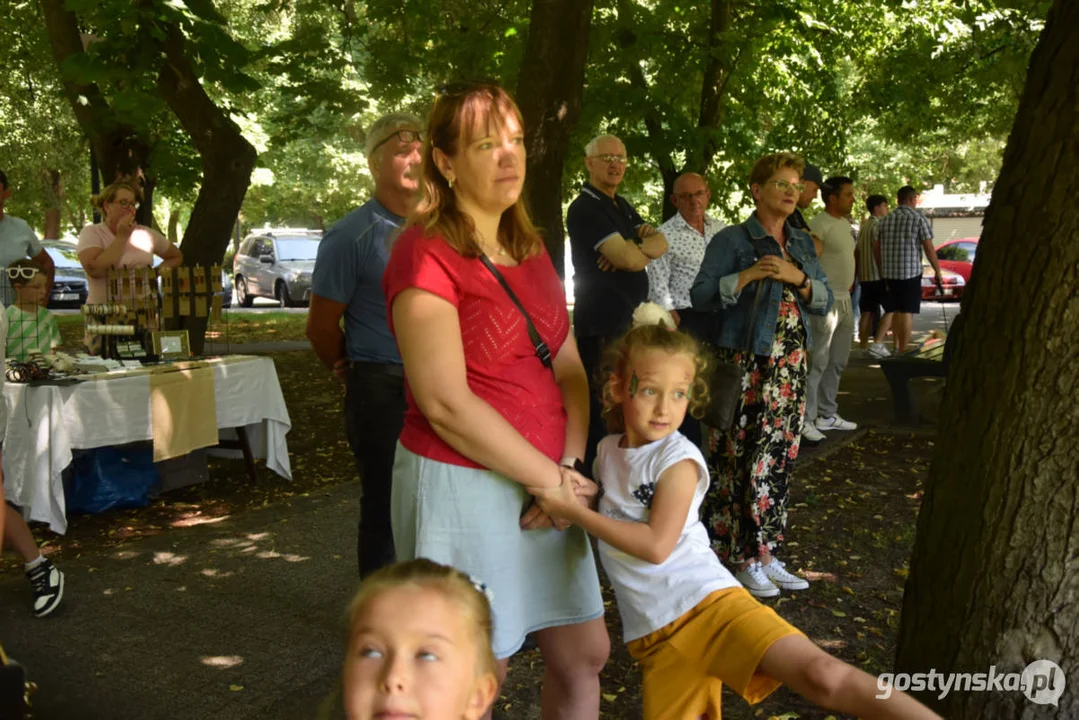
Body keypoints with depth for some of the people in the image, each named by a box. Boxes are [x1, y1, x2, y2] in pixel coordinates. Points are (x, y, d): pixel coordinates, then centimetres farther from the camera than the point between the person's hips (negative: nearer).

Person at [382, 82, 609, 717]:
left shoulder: (530, 249, 11)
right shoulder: (426, 253, -13)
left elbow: (568, 367, 9)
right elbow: (446, 403, -19)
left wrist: (570, 465, -6)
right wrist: (549, 477, -15)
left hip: (545, 480, 7)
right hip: (461, 485, -7)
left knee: (585, 653, 15)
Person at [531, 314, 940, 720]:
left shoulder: (678, 458, -10)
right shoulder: (607, 450, 10)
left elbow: (656, 546, -17)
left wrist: (575, 512, -12)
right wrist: (559, 502, 5)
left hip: (707, 600, -6)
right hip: (653, 634, 6)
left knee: (822, 677, -23)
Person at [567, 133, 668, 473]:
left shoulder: (622, 205, 17)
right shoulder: (585, 209, -13)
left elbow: (661, 242, 4)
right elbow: (630, 260, -22)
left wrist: (633, 248, -16)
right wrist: (637, 248, 1)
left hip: (632, 319, 9)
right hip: (602, 324, -9)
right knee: (602, 411, -4)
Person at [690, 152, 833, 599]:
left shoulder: (802, 244, 16)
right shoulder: (732, 240, -2)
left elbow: (824, 302, 13)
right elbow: (701, 295, -9)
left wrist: (799, 278, -5)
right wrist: (748, 275, -19)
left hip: (791, 364, 6)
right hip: (746, 363, -6)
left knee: (779, 457, 8)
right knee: (742, 459, -5)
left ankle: (765, 554, 19)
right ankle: (744, 560, 6)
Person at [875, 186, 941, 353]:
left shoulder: (884, 220, 9)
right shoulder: (919, 219, -5)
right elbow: (929, 248, -7)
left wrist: (881, 271, 18)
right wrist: (938, 271, 0)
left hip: (889, 272, 5)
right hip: (911, 272, -5)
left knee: (896, 310, 17)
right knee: (907, 312, -2)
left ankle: (897, 346, 22)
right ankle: (903, 351, -4)